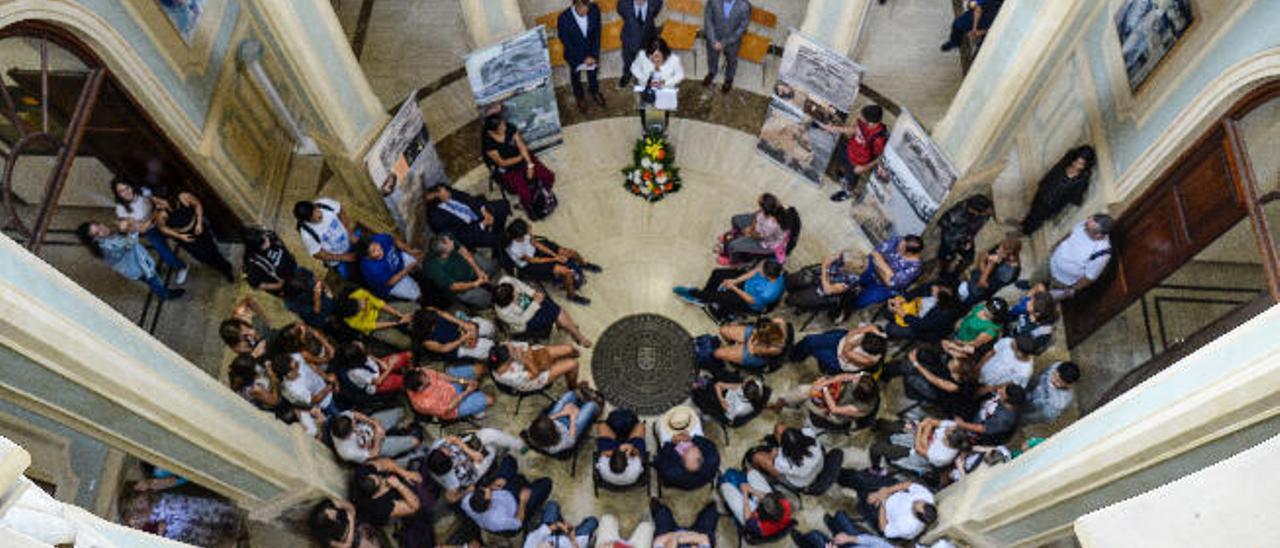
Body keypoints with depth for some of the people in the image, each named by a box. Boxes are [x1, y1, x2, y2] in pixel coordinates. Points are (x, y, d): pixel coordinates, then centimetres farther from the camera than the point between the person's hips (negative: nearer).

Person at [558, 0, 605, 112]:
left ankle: (595, 92, 61)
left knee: (593, 73, 29)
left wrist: (594, 55, -16)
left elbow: (597, 33, -14)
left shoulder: (594, 9, -27)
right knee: (575, 77, 27)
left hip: (592, 51, 2)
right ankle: (579, 96, 57)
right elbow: (567, 43, -22)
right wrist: (583, 58, -19)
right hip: (574, 54, -2)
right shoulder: (563, 19, -35)